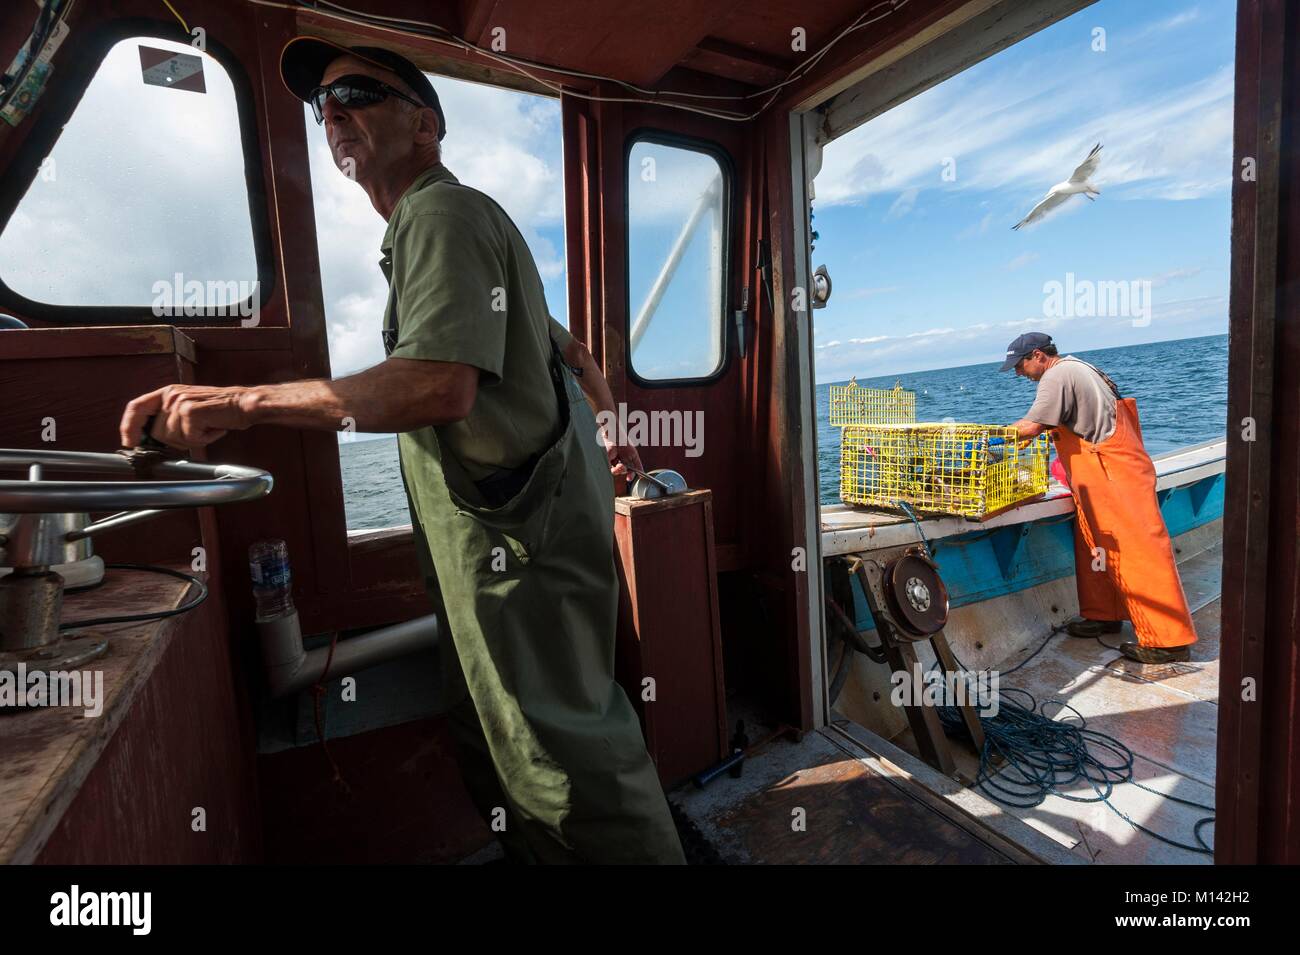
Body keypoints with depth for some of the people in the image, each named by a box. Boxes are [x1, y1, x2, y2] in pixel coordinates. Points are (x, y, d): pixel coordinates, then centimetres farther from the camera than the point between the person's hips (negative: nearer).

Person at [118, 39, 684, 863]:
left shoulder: (444, 211, -7)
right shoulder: (424, 223, 26)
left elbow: (441, 386, -24)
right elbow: (568, 347, 28)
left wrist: (244, 402, -19)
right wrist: (610, 428, 31)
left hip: (524, 527, -10)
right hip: (505, 528, 10)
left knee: (562, 752, -3)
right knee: (494, 747, 17)